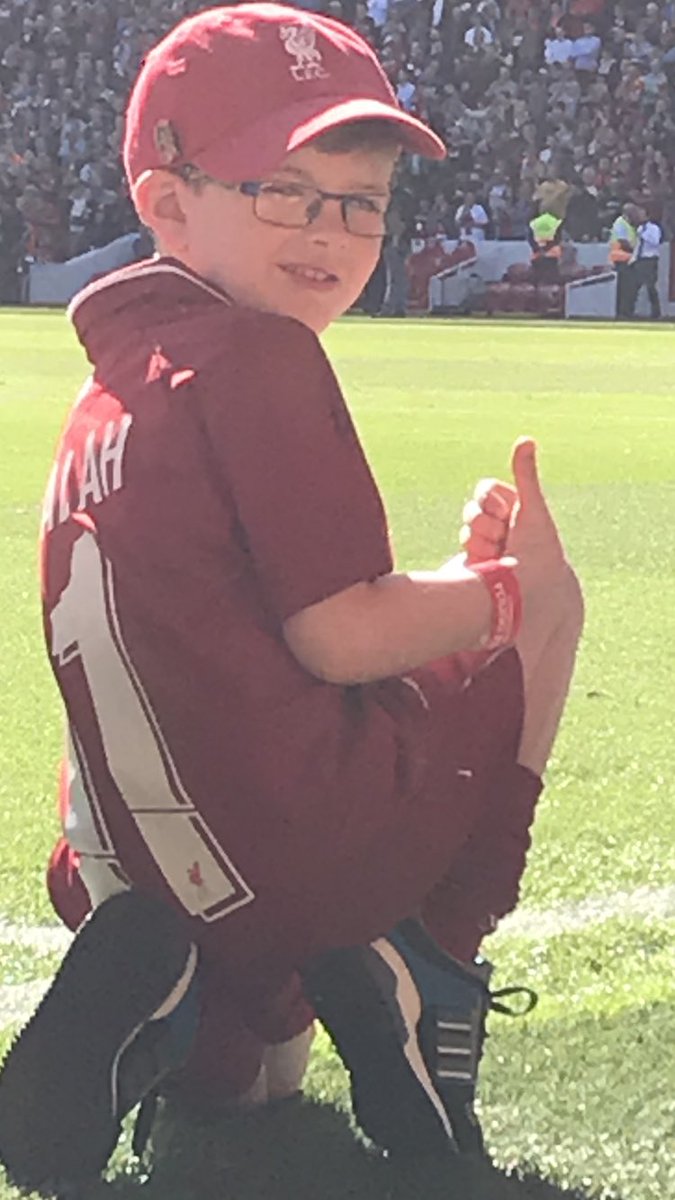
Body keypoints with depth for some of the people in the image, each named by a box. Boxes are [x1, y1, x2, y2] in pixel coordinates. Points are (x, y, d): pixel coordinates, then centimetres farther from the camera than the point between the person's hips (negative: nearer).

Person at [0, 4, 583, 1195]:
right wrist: (512, 587, -1)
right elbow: (341, 639, -16)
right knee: (546, 603, 12)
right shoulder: (258, 360, -14)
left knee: (237, 1084, 38)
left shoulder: (107, 398, 15)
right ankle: (412, 967, 2)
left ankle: (151, 997, 0)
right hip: (314, 853, -8)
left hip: (135, 873, 8)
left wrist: (462, 574, 15)